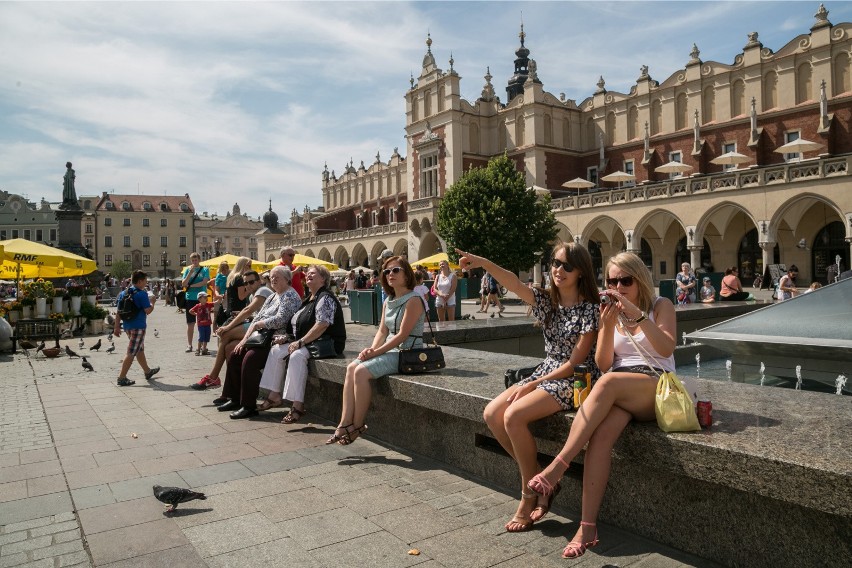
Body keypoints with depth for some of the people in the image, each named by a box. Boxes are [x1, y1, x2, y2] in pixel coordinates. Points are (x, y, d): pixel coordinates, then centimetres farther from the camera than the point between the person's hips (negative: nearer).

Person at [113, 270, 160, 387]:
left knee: (140, 349, 21)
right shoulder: (142, 294, -14)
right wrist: (153, 303, 3)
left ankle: (147, 371, 35)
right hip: (138, 326, -9)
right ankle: (122, 378, -5)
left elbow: (118, 312, 9)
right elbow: (148, 311, -16)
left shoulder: (123, 293, 9)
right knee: (131, 353, -4)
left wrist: (117, 327, 12)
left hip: (127, 326, 9)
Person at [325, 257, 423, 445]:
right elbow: (382, 331, 12)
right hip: (390, 350, 8)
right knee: (351, 368, -11)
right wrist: (371, 349, -8)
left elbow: (402, 334, -17)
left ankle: (358, 425, -11)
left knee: (362, 371, -23)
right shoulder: (388, 302, 15)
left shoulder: (413, 300, -12)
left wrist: (376, 352, -17)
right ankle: (345, 423, -13)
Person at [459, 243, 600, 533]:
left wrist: (533, 385, -17)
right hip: (545, 373, 7)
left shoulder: (589, 309, -10)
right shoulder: (546, 300, 6)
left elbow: (575, 362, -14)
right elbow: (514, 284, -13)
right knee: (492, 414, -12)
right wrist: (483, 263, -31)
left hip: (575, 380, -7)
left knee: (514, 416, -26)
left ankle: (529, 494, -6)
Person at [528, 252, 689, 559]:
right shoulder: (610, 312, 13)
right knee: (602, 432, -33)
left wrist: (638, 314, -23)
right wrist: (607, 326, -11)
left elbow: (666, 349, -12)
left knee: (608, 383, -37)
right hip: (618, 392, 3)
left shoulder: (661, 305, 5)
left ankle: (557, 466, -38)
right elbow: (603, 364, 5)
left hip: (657, 387, -2)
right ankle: (587, 527, -34)